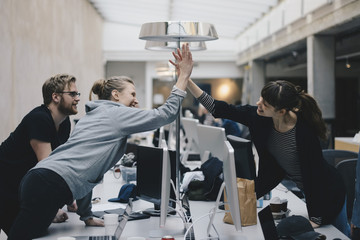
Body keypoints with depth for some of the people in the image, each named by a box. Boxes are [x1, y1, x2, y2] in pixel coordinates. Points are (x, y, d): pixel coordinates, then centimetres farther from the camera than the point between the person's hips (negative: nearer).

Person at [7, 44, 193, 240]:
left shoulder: (92, 116, 27)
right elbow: (165, 114, -3)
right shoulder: (117, 114, 1)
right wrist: (184, 76, 6)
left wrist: (86, 215, 29)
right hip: (52, 186, -10)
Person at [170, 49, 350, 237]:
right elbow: (219, 109, -16)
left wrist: (315, 219, -25)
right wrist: (186, 79, -23)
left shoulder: (304, 130, -34)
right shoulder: (258, 117, -18)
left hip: (326, 192, -5)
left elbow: (315, 173, -28)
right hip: (304, 191, 5)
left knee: (340, 234, 17)